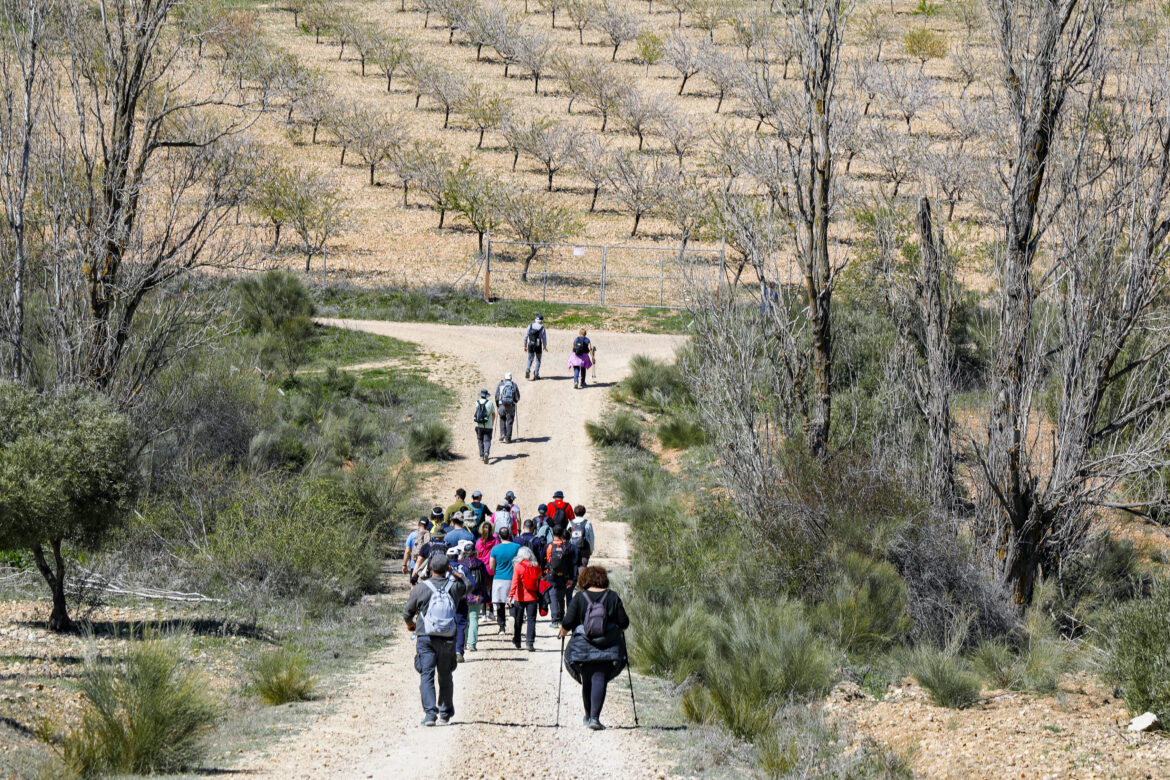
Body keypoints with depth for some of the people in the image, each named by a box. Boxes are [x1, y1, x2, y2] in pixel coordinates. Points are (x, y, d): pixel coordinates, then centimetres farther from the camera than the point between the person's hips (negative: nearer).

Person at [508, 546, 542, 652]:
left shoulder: (517, 567, -10)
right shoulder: (535, 566, -3)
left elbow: (514, 582, -16)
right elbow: (539, 577, 12)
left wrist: (510, 596, -17)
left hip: (520, 598, -1)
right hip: (532, 598, 1)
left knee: (518, 620, 14)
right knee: (531, 620, 2)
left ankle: (516, 642, 25)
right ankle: (529, 642, -9)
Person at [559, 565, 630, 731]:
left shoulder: (579, 598, -4)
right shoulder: (612, 597, 0)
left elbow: (568, 622, -7)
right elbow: (624, 622, 3)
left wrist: (563, 631, 15)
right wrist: (620, 628, 26)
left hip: (583, 648, 0)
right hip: (607, 649, 0)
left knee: (587, 681, 15)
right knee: (600, 680, -4)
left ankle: (589, 716, 26)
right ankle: (594, 717, -19)